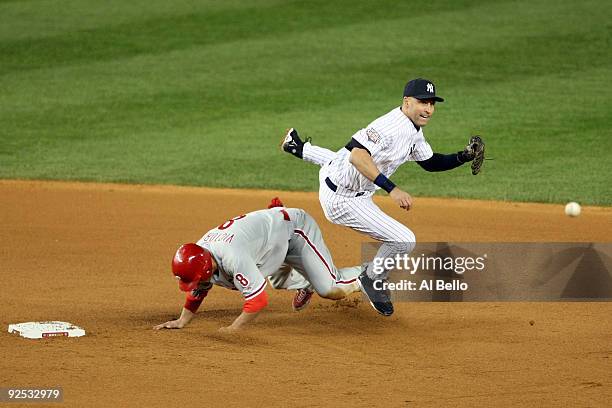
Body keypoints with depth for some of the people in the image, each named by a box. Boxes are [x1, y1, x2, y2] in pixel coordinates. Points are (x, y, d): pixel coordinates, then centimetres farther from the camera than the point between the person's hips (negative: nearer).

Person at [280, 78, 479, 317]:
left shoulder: (414, 131, 0)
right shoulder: (392, 126, -31)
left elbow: (429, 163, 12)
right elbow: (358, 156, -42)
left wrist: (464, 157, -4)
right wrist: (392, 189, -49)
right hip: (343, 200, -10)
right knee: (404, 240, -15)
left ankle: (301, 149, 59)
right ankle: (373, 280, 8)